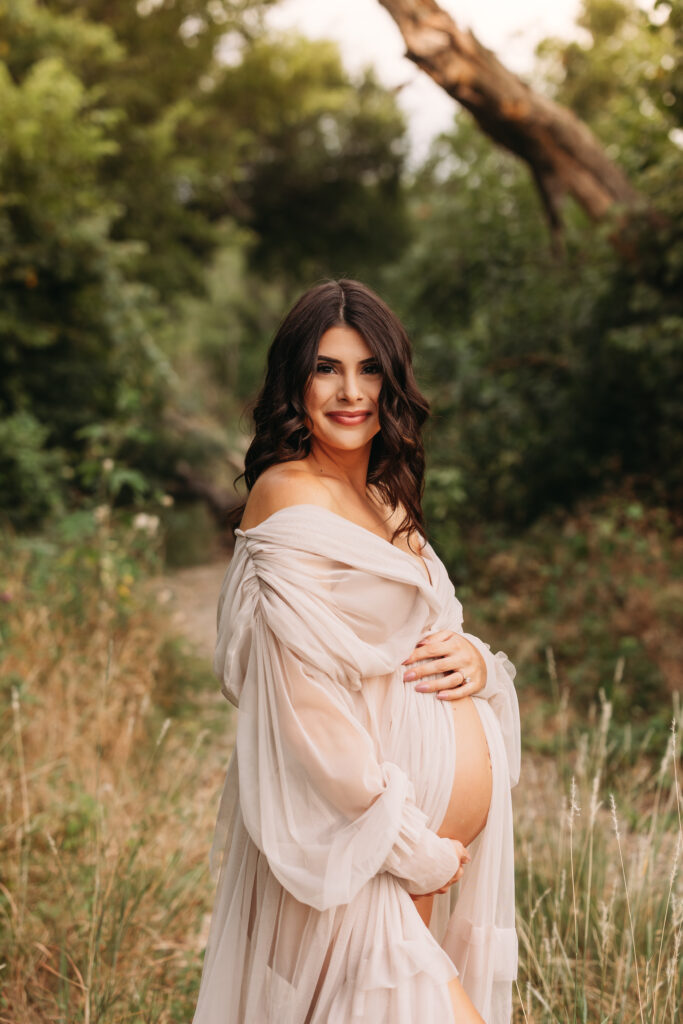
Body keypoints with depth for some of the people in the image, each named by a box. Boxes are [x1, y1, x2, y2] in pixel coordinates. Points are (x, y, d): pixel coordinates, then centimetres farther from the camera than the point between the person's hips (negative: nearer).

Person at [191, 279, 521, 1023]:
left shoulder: (385, 499, 13)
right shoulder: (291, 497, -14)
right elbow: (304, 697, -20)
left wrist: (473, 660, -5)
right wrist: (413, 847, -17)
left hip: (446, 821, 9)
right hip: (358, 825, -8)